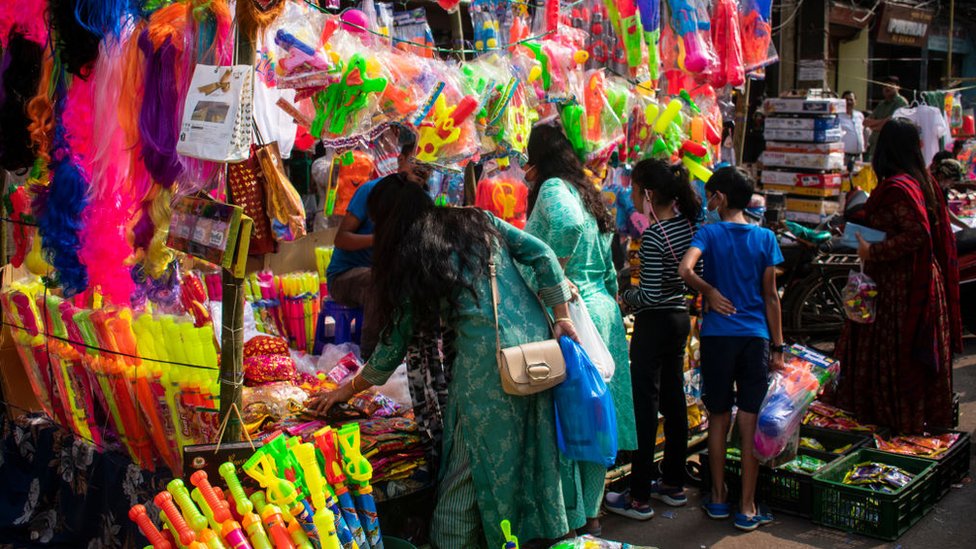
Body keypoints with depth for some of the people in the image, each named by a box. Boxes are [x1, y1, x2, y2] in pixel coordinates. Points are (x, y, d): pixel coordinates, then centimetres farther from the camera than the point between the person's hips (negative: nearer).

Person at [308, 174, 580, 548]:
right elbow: (542, 256, 5)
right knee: (533, 447, 15)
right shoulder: (478, 220, 14)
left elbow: (394, 344, 7)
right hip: (537, 338, 6)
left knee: (475, 457, 4)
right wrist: (562, 318, 6)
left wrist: (348, 390, 20)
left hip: (487, 354, -5)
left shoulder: (410, 261, 2)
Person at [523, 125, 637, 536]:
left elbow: (568, 225, -32)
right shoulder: (587, 193, 18)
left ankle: (573, 519, 6)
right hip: (604, 310, 9)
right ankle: (592, 512, 24)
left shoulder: (554, 188, -8)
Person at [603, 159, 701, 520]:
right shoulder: (688, 222, 4)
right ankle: (674, 485, 28)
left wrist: (624, 296, -4)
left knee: (645, 405, -2)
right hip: (681, 317, 9)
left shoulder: (654, 236, -21)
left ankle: (639, 498, 5)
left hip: (655, 323, -9)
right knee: (673, 400, 16)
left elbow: (651, 295, -20)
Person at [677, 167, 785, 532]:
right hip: (755, 337, 1)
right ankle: (747, 509, 9)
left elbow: (685, 269, -23)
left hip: (718, 336, -1)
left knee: (718, 419, 11)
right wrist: (778, 347, 9)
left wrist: (710, 292, -4)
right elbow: (771, 296, 4)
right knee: (750, 424, 4)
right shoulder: (765, 237, 3)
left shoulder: (709, 233, -3)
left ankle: (718, 500, 21)